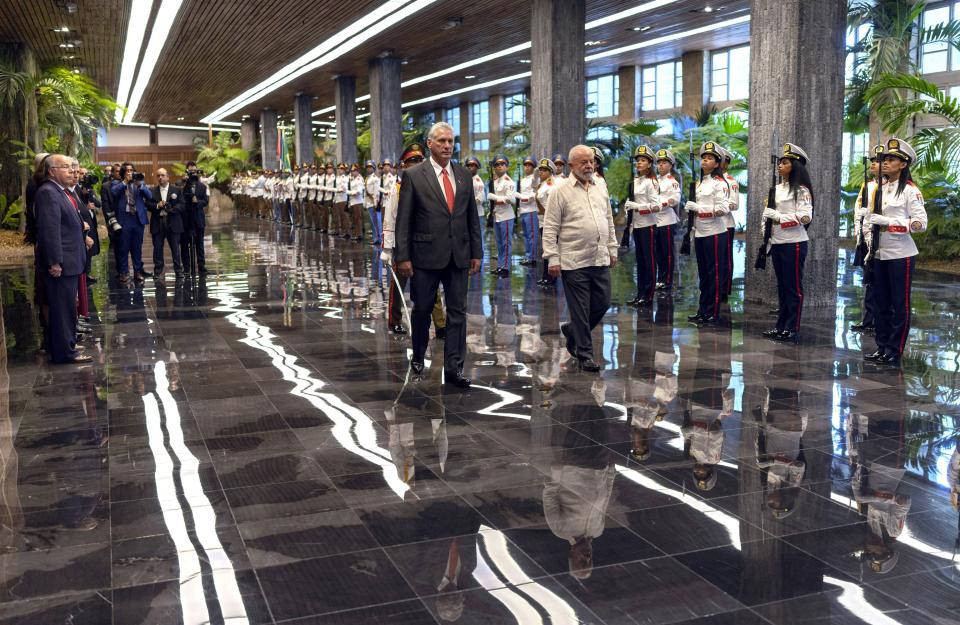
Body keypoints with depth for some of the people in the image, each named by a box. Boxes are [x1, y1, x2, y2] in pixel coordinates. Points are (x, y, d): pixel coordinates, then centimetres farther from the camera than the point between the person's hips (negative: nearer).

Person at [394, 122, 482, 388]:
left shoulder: (464, 175, 8)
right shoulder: (414, 176, -4)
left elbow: (472, 217, 11)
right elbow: (403, 220, -5)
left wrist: (476, 253, 8)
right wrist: (403, 256, -9)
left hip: (458, 256, 3)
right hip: (426, 255, -3)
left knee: (457, 312, 3)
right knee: (422, 310, 10)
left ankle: (453, 368, 8)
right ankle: (418, 356, 31)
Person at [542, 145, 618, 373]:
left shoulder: (601, 189, 13)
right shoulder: (560, 191, -5)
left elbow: (609, 222, 20)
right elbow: (550, 229, -7)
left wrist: (612, 249, 16)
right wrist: (553, 259, -12)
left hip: (600, 260, 6)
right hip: (574, 262, -6)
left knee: (602, 303, 9)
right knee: (580, 309, 1)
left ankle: (572, 331, 33)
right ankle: (585, 354, 13)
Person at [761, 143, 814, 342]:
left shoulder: (801, 190, -8)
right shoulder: (776, 189, 14)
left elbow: (805, 217, -17)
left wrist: (778, 216, -18)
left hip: (794, 243, -7)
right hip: (777, 242, 7)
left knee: (793, 287, -1)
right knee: (782, 286, 13)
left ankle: (792, 329, 3)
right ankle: (781, 326, 19)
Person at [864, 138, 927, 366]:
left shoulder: (910, 190, -7)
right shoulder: (879, 189, 11)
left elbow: (920, 223, -14)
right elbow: (870, 217, 17)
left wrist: (887, 221, -19)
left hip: (901, 254, -6)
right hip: (880, 254, 6)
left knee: (900, 304, 1)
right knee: (882, 302, 11)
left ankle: (895, 351, 6)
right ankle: (882, 346, 19)